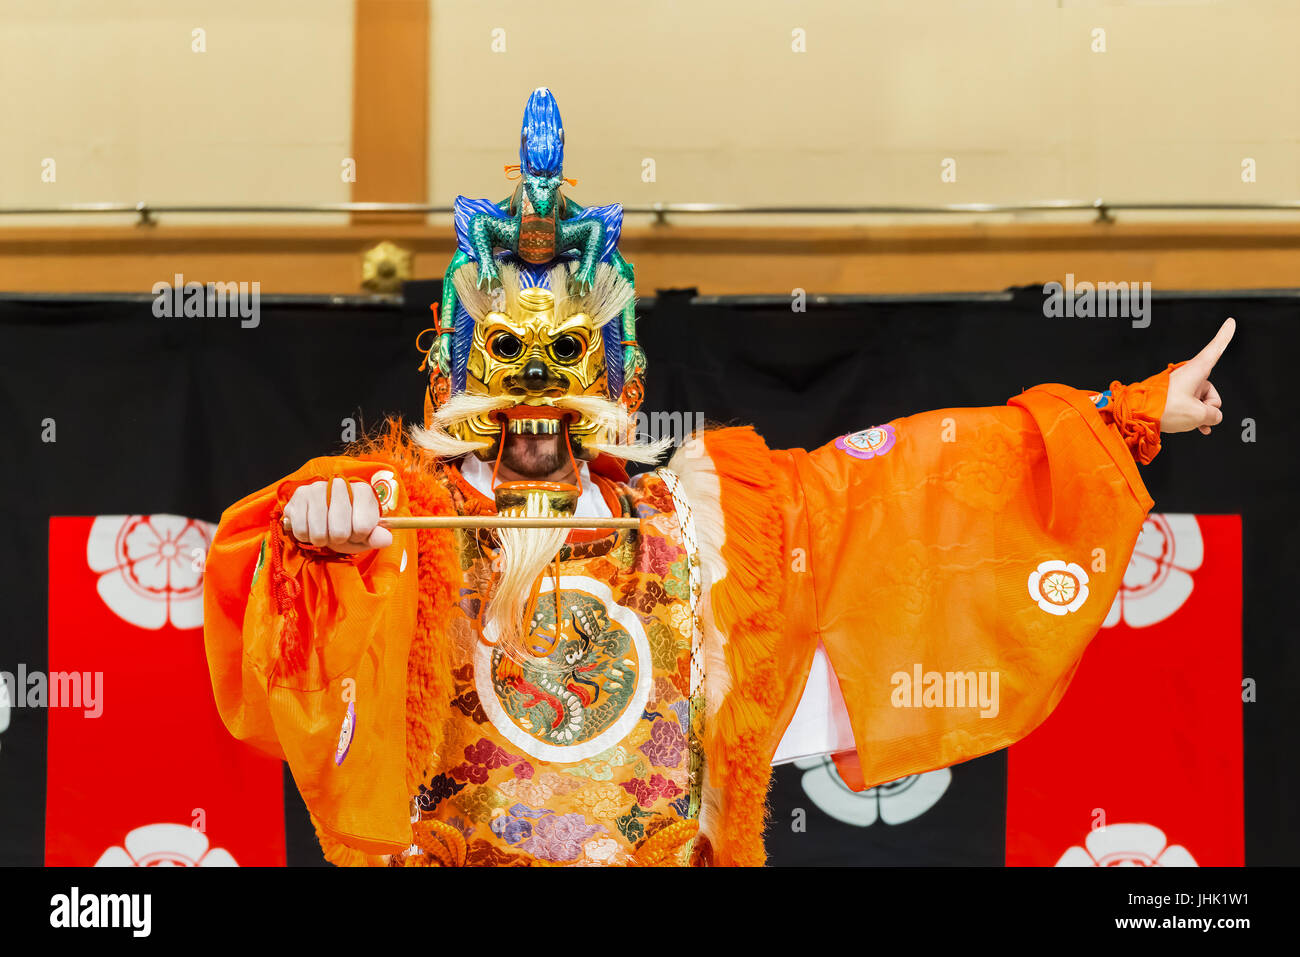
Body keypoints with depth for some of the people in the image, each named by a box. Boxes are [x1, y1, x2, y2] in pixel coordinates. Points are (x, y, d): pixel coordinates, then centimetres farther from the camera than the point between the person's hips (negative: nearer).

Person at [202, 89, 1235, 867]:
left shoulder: (691, 513, 9)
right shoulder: (404, 506, 4)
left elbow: (902, 467, 9)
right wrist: (312, 516, -40)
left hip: (664, 847, 2)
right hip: (448, 848, -2)